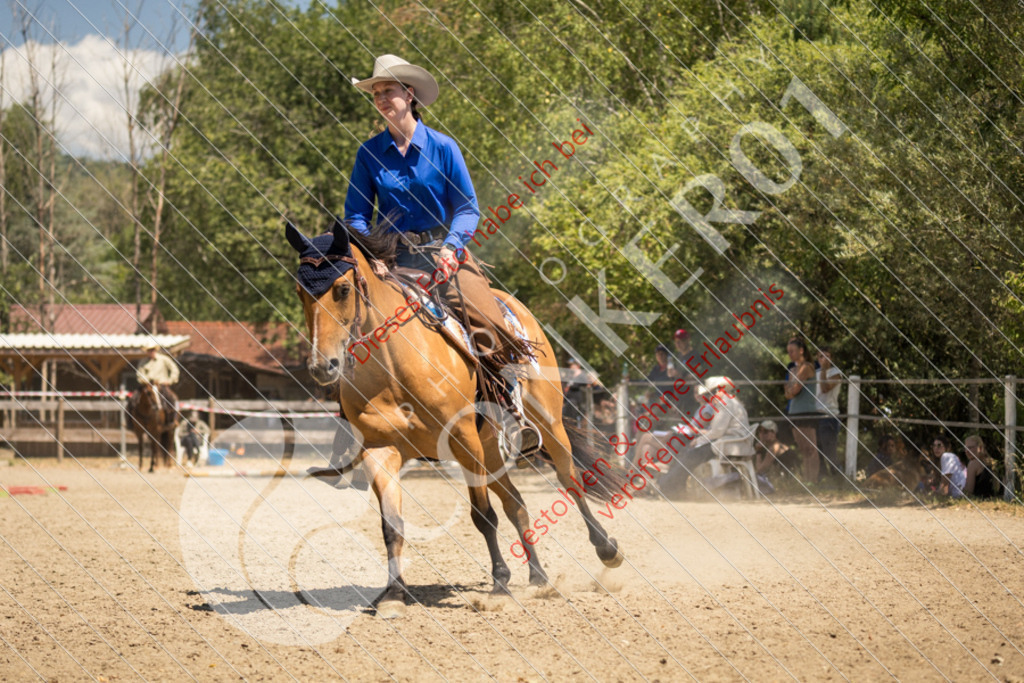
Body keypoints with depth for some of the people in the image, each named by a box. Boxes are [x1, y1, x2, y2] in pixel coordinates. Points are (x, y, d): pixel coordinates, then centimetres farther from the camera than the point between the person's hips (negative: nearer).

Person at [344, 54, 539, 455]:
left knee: (483, 318, -24)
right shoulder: (370, 153, 6)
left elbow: (468, 207, 1)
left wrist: (449, 248, -15)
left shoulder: (442, 148, 0)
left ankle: (512, 411, -16)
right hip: (393, 254, 2)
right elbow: (356, 214, 9)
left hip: (442, 251, -2)